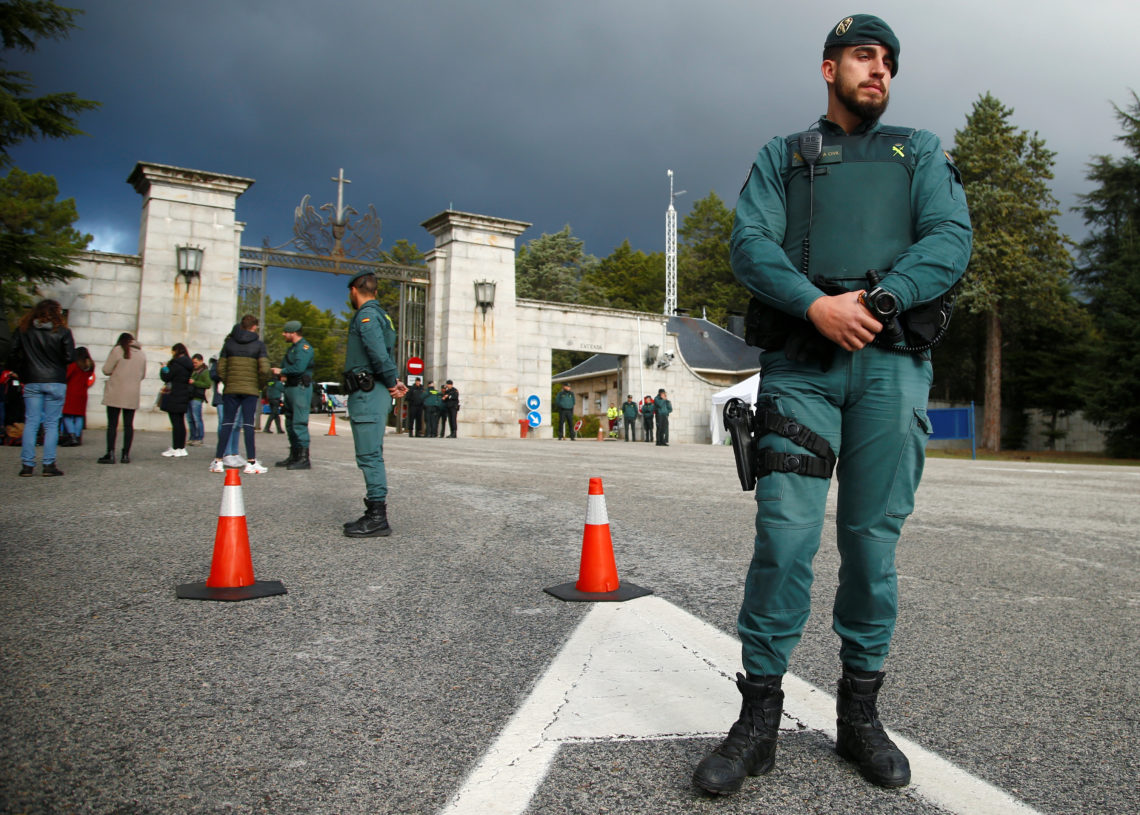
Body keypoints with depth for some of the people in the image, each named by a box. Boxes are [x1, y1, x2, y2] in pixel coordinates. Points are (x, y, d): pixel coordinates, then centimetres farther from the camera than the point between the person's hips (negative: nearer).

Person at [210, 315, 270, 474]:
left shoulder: (229, 343, 7)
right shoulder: (259, 344, -1)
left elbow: (220, 368, 3)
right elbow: (264, 369, -10)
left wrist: (228, 383, 12)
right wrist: (260, 386, 4)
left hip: (231, 390, 2)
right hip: (250, 390, -2)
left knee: (227, 424, 6)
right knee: (248, 425, -2)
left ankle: (218, 461, 5)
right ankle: (251, 463, -4)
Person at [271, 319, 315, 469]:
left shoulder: (304, 347, -9)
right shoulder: (291, 348, 23)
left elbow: (299, 367, -22)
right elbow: (287, 367, 22)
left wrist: (282, 371, -9)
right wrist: (279, 372, 0)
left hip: (300, 388, -11)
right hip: (290, 388, 11)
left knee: (299, 423, -14)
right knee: (290, 423, 14)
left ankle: (304, 458, -15)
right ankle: (293, 456, 21)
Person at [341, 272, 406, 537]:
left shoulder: (366, 316, -10)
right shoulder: (379, 314, 22)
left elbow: (379, 353, -21)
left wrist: (392, 383, -10)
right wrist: (394, 381, 2)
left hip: (368, 394, -10)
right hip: (373, 394, 10)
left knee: (369, 456, -10)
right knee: (372, 456, 14)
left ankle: (377, 518, -9)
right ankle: (375, 513, 21)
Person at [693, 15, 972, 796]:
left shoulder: (921, 152, 20)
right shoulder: (781, 156, 19)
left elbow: (951, 240, 3)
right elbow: (751, 244, 2)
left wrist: (875, 301, -14)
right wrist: (818, 306, -16)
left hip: (890, 362, 1)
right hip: (800, 361, -1)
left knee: (873, 541, 2)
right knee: (784, 535, -10)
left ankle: (861, 713, 16)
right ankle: (760, 715, 1)